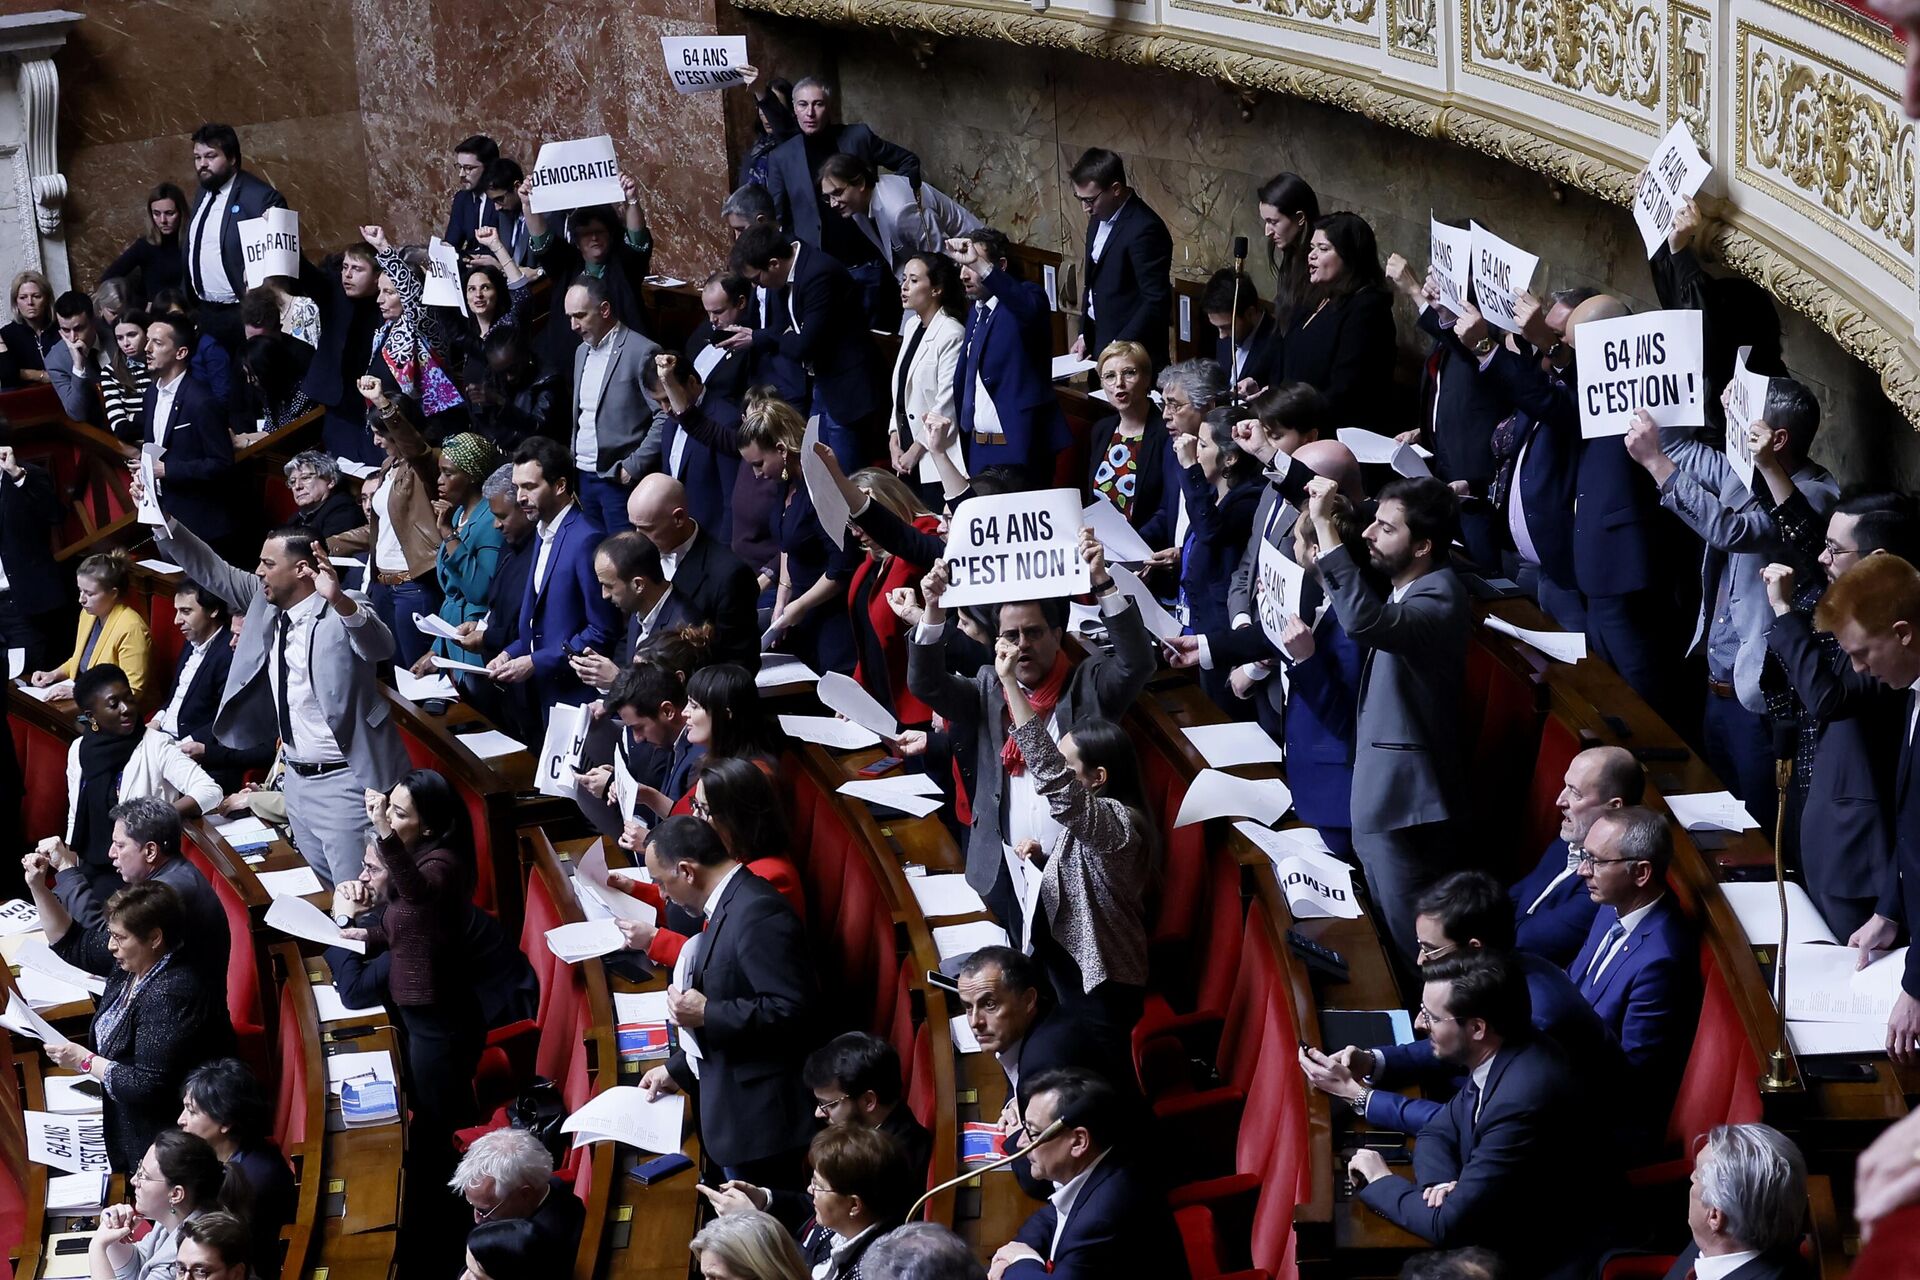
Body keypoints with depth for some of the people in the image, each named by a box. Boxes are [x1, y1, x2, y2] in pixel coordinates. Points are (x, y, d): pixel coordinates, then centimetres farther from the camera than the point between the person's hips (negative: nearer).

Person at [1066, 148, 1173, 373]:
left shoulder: (1145, 229, -22)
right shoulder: (1100, 218, 6)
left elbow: (1157, 302, -21)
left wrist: (1120, 345, -21)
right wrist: (1085, 334, 13)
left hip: (1133, 353, -8)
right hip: (1100, 344, 8)